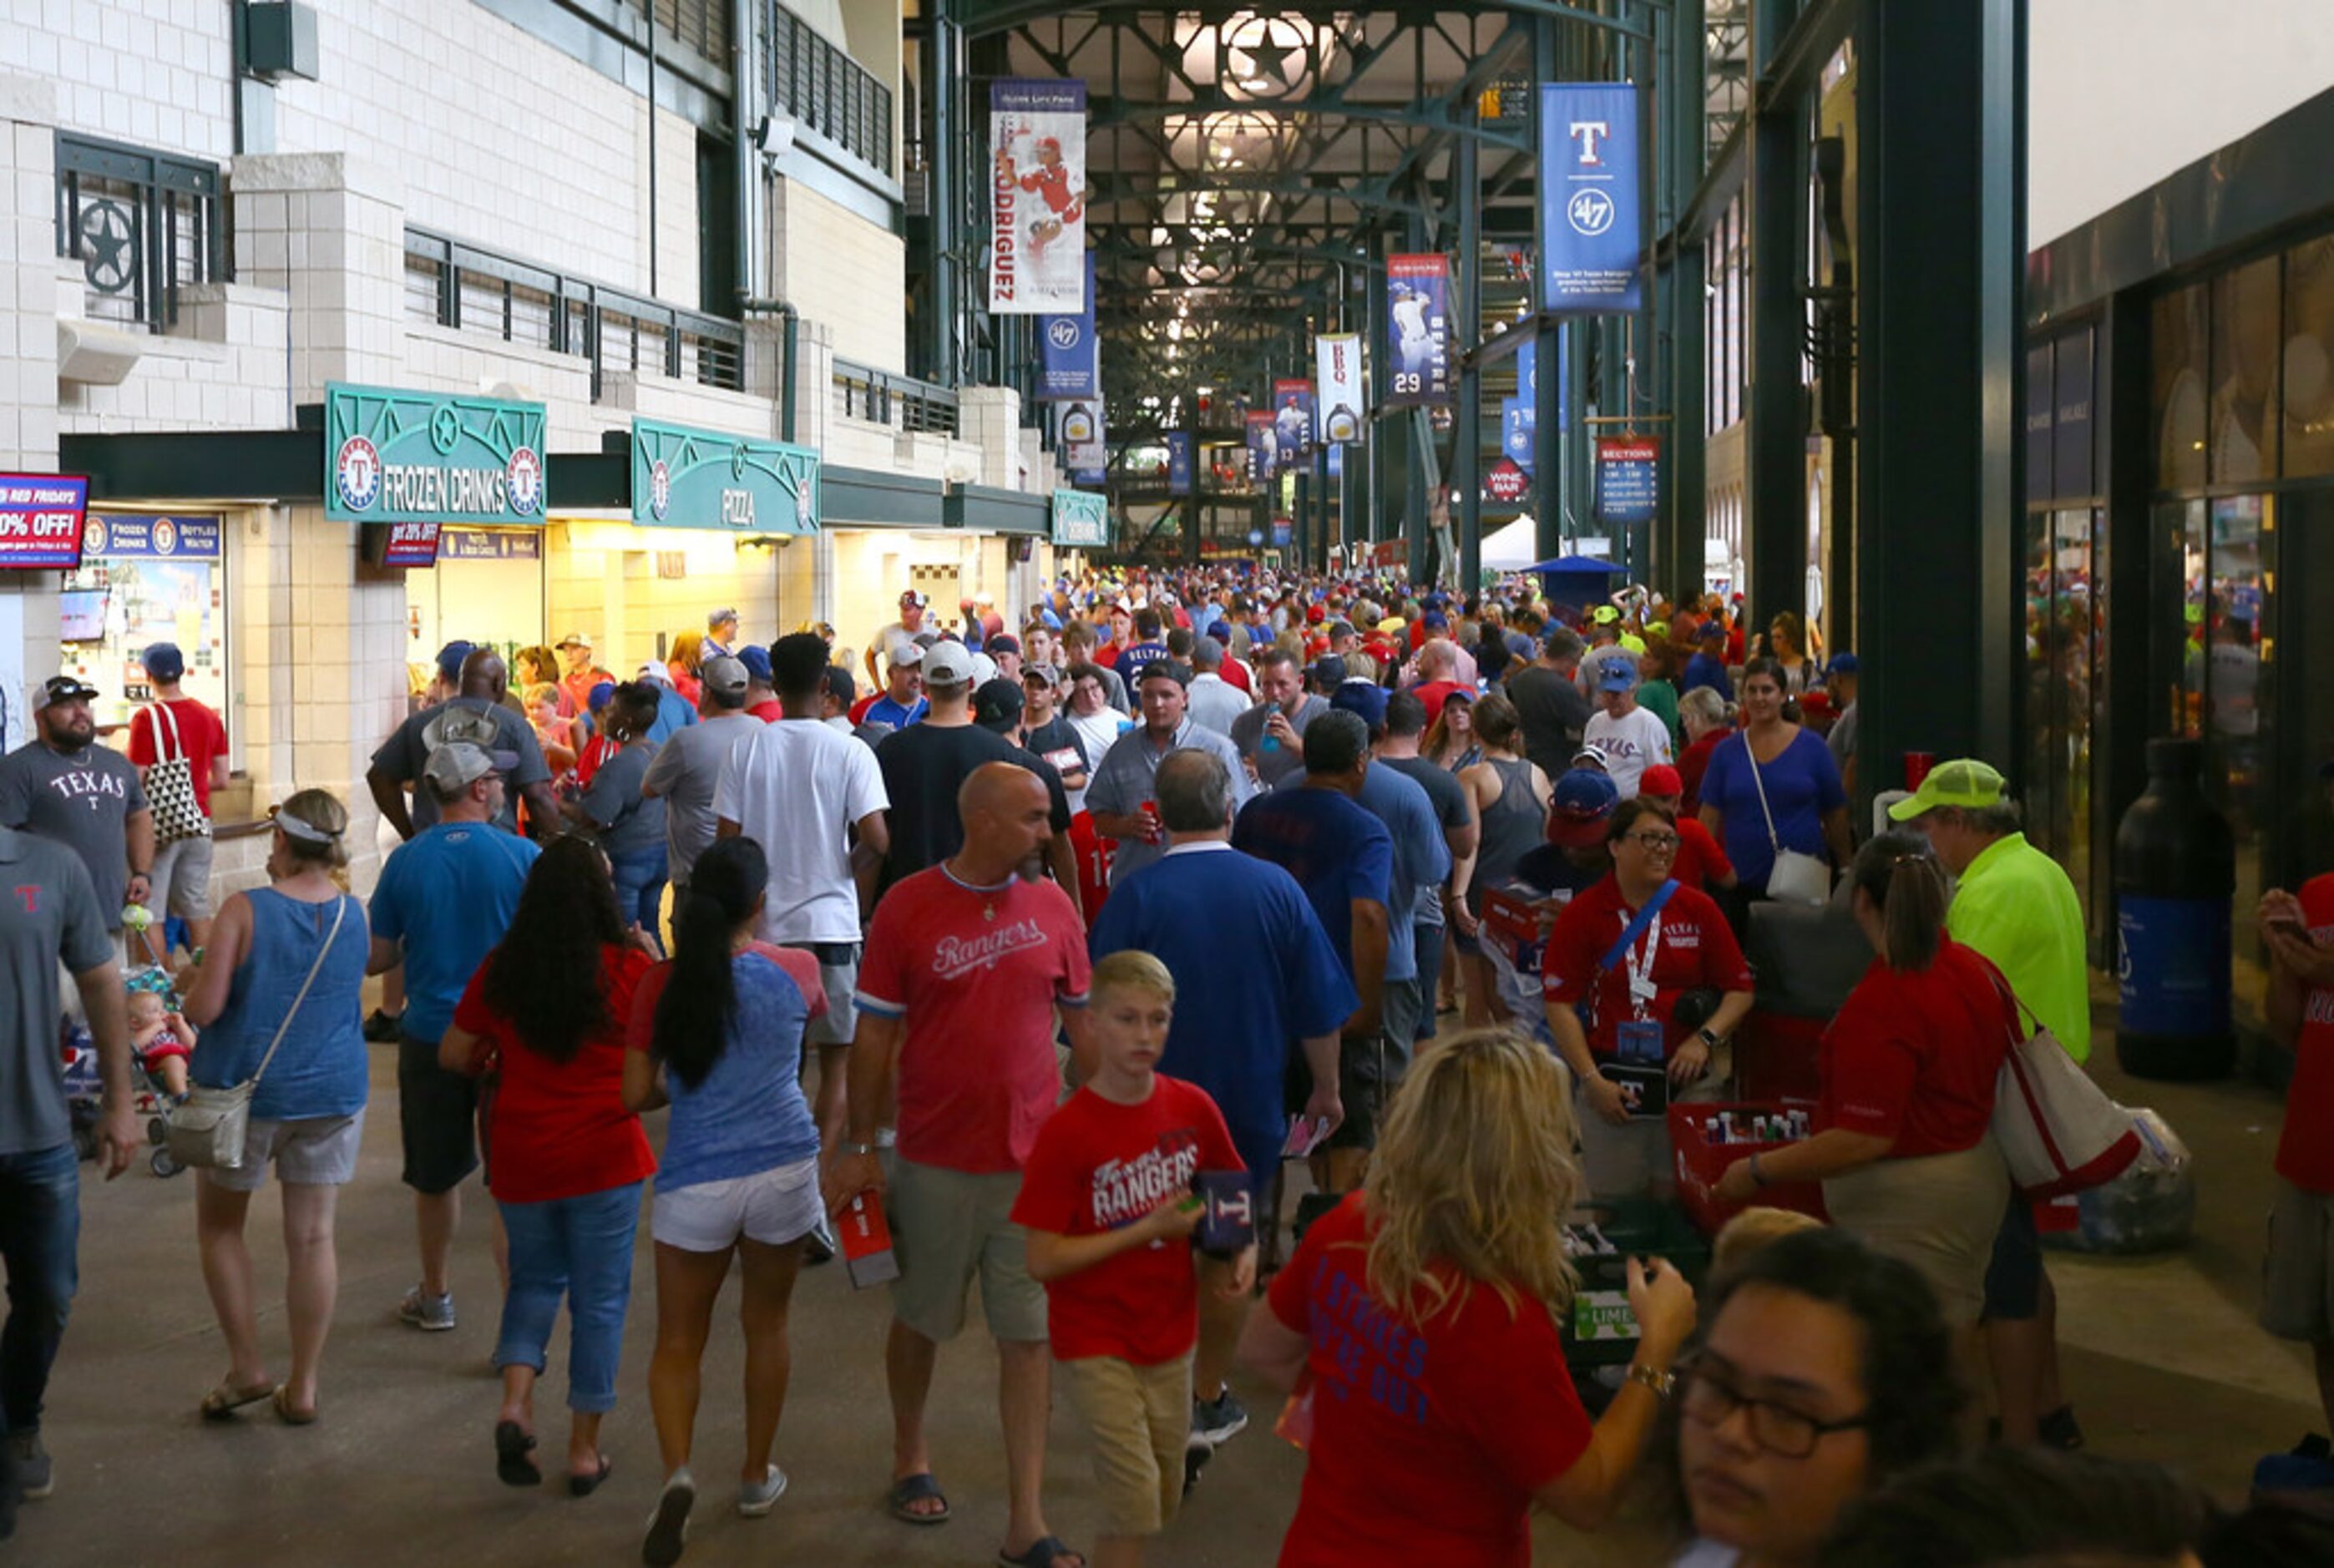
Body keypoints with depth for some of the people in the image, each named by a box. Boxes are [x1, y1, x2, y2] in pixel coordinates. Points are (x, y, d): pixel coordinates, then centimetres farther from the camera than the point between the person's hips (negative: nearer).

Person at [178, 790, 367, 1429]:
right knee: (312, 1238, 8)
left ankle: (246, 1367, 14)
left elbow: (204, 1009, -18)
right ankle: (303, 1388, 14)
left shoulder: (245, 911, -15)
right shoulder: (355, 916, -2)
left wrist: (192, 982, 5)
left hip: (244, 1090, -3)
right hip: (332, 1094, 3)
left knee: (219, 1225, 16)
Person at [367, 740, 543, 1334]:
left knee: (436, 1174, 17)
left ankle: (434, 1297, 34)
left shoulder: (405, 861, -5)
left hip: (430, 1038, 2)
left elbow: (377, 958, 1)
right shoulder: (523, 856, -9)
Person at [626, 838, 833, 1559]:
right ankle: (757, 1478, 30)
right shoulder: (797, 971, -3)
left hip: (695, 1181, -1)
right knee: (767, 1326, 20)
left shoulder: (665, 984, -7)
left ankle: (678, 1472, -12)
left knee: (678, 1342, 11)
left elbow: (636, 1095, -3)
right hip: (784, 1171, 1)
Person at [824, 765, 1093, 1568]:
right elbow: (875, 1033, -3)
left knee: (1030, 1333, 2)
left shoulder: (1053, 907, 0)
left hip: (1035, 1155, 2)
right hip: (937, 1160, -2)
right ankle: (910, 1455, 40)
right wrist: (858, 1146, -2)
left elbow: (1081, 1022, 8)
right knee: (922, 1318, 16)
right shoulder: (907, 908, -7)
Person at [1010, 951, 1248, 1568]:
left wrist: (1241, 1251, -9)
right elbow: (1041, 1261, -19)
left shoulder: (1192, 1108, -5)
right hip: (1097, 1346, -5)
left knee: (1165, 1500, 15)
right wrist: (1149, 1229, -21)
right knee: (1135, 1502, -9)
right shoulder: (1065, 1132, -18)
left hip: (1171, 1335, 5)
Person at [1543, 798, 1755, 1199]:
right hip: (1612, 1088, -1)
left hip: (1687, 1080, 2)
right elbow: (1560, 1005, -4)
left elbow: (1740, 989, 8)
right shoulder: (1581, 915, -1)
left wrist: (1705, 1038, -8)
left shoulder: (1698, 909, 6)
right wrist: (1592, 1081, -10)